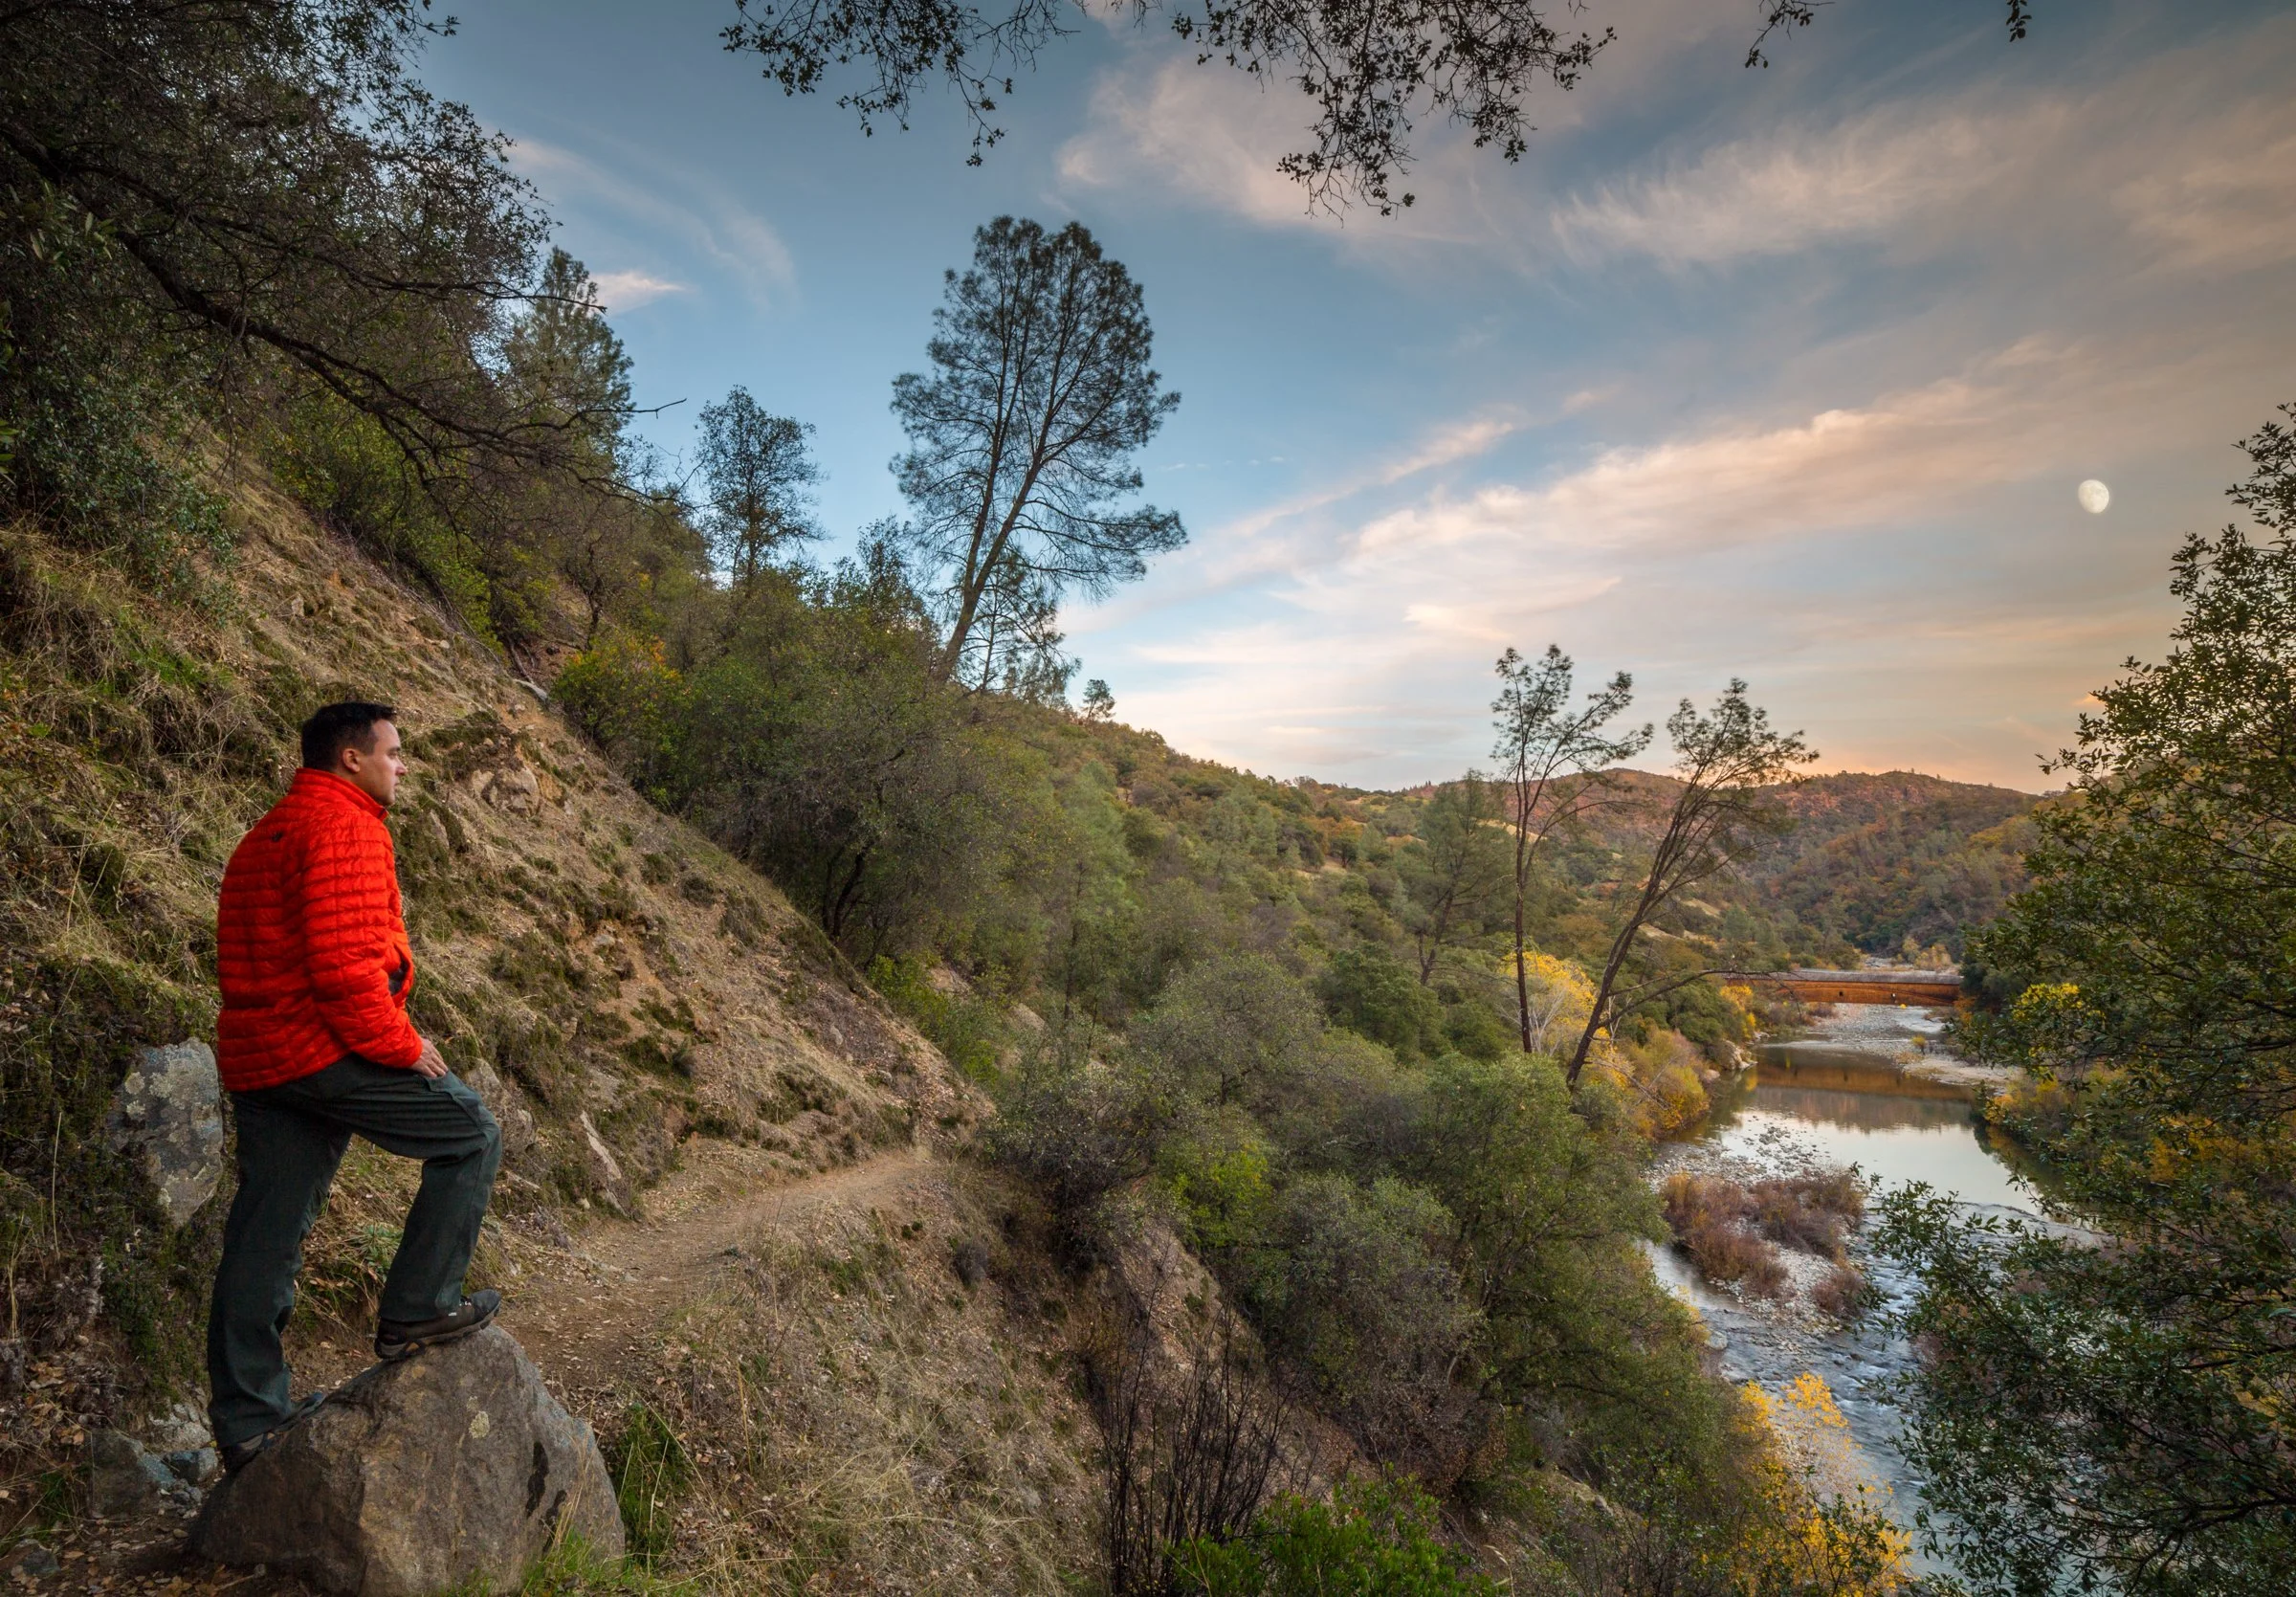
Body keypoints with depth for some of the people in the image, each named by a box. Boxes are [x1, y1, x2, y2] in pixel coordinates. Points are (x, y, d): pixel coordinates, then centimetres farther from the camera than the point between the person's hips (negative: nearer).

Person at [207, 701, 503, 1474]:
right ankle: (416, 1310, 6)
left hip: (254, 1057, 10)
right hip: (324, 1048, -10)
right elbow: (344, 960, -22)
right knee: (471, 1136, 4)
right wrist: (400, 1044, -13)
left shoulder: (266, 834, 22)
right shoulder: (344, 826, -12)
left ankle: (247, 1422, 20)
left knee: (262, 1241, 12)